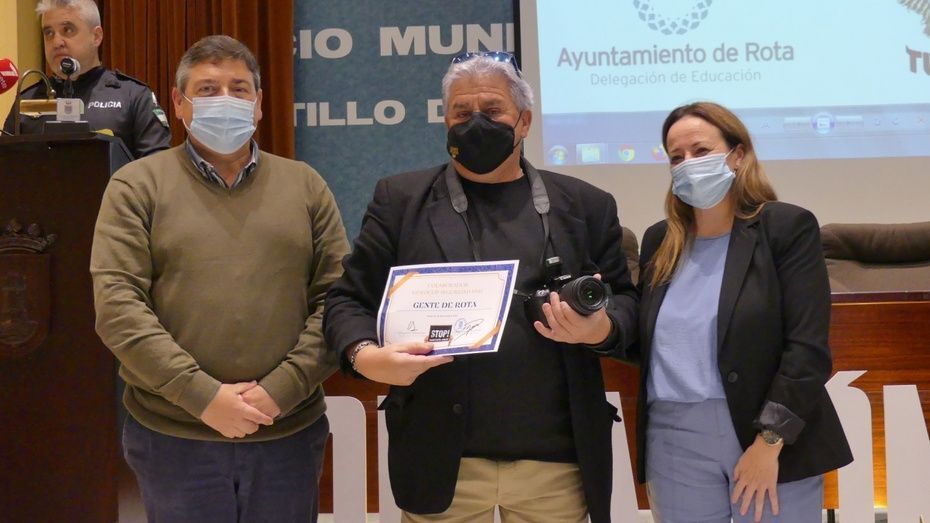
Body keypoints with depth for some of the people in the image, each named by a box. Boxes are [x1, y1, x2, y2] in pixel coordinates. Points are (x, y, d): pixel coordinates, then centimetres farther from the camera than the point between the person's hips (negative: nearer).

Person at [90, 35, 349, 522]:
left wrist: (281, 389, -10)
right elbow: (116, 304, -8)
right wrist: (202, 396, -15)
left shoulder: (305, 186, 7)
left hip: (290, 432, 2)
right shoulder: (137, 185, 1)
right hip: (172, 436, -2)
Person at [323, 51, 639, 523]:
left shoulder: (585, 205, 9)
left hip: (555, 459, 1)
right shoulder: (401, 200, 6)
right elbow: (348, 299, 5)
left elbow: (624, 302, 11)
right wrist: (366, 355, -15)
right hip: (440, 457, -1)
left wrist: (600, 329, -11)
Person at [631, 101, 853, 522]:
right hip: (674, 443, 4)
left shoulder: (787, 227, -4)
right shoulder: (659, 240, 10)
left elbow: (807, 346, -11)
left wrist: (770, 442, -16)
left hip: (775, 439, -3)